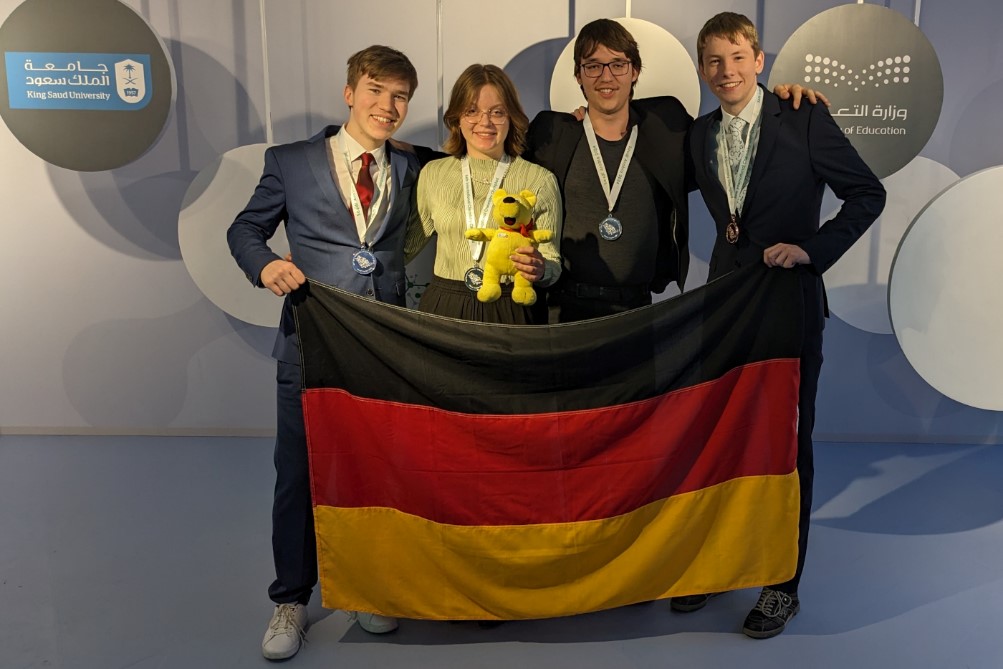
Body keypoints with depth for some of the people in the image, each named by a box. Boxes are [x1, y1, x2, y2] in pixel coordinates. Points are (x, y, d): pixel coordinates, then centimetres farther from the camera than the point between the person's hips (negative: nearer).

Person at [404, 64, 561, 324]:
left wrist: (541, 270, -21)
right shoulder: (432, 174, 3)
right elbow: (408, 245, 15)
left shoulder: (540, 180, -3)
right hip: (443, 309, 2)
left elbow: (553, 264, -1)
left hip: (511, 312, -2)